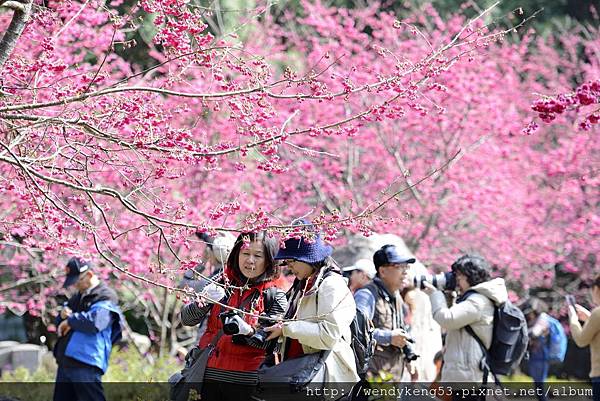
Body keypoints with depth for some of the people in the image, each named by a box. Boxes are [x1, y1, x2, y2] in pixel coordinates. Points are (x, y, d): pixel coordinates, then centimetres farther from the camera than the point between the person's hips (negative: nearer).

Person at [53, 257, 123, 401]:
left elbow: (95, 321, -22)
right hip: (65, 362, 9)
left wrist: (70, 320, -8)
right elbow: (60, 324, 30)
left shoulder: (105, 296, -5)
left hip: (86, 365, -9)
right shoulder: (77, 298, 23)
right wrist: (63, 315, 6)